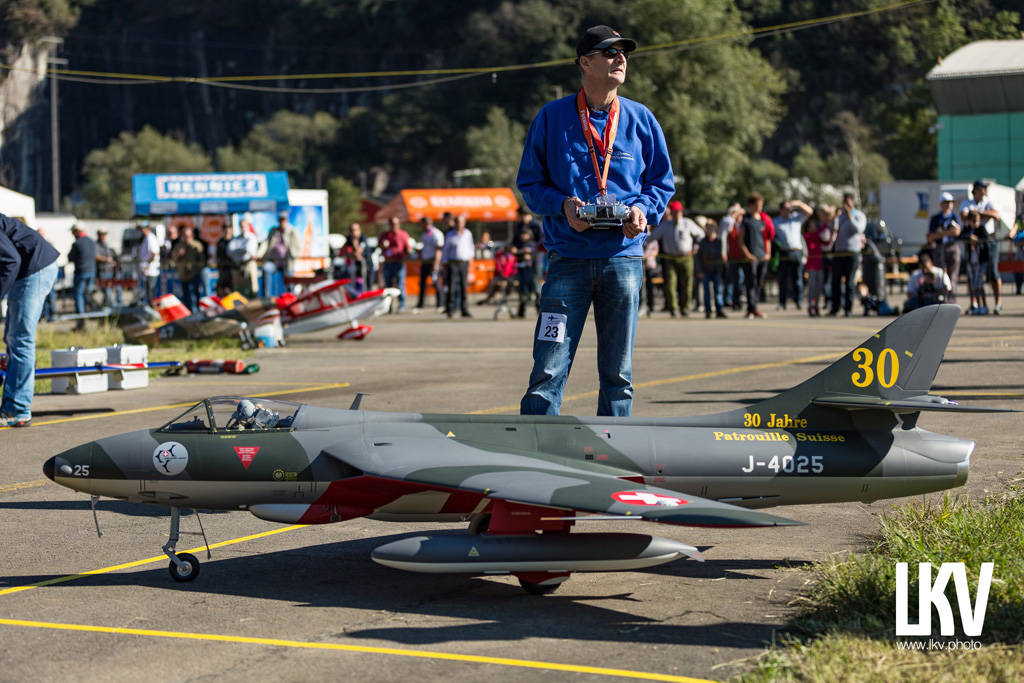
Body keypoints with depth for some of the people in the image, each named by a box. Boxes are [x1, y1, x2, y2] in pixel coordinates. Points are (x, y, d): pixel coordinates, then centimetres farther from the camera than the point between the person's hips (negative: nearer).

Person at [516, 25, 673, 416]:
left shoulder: (641, 120, 9)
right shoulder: (552, 118, 4)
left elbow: (662, 182, 15)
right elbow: (529, 182, 6)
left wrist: (643, 210, -6)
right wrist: (562, 205, -13)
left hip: (623, 256, 2)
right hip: (568, 257, -2)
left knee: (618, 373, 7)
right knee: (548, 369, -8)